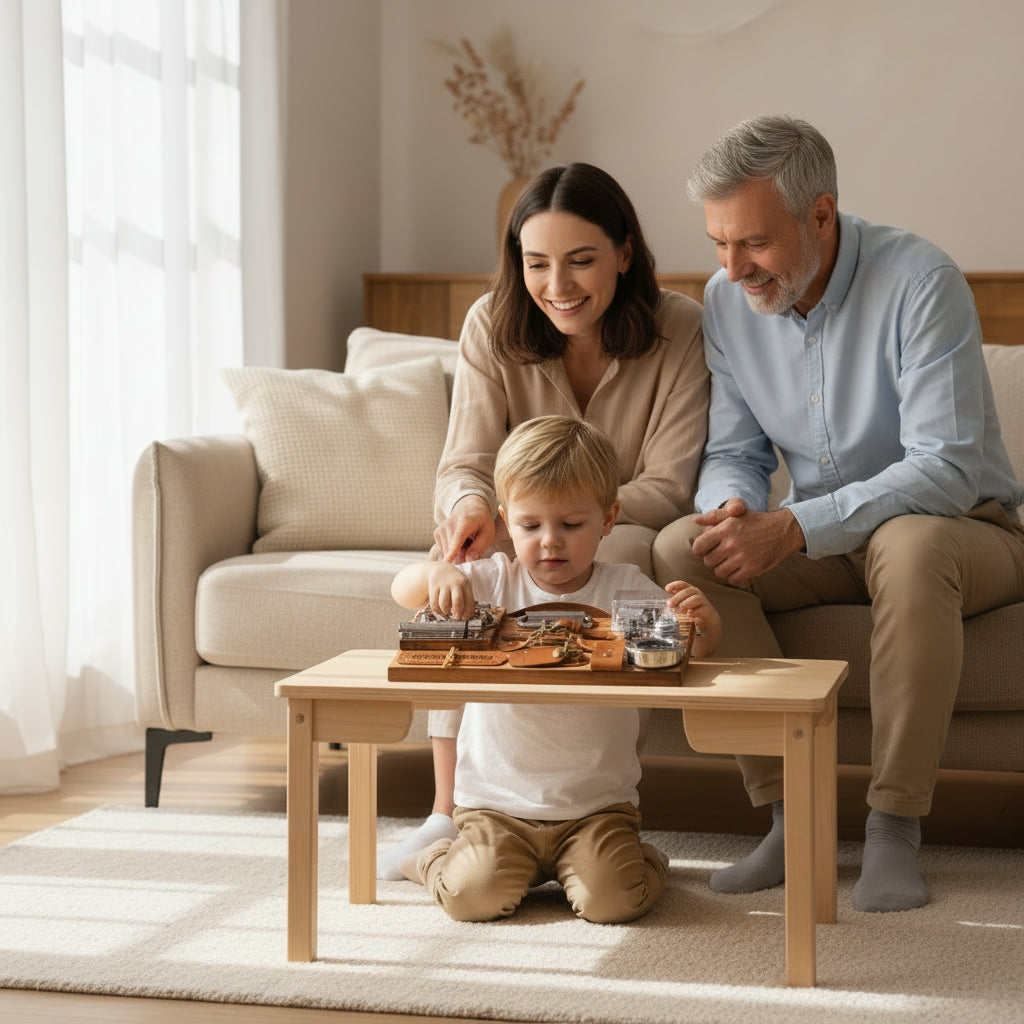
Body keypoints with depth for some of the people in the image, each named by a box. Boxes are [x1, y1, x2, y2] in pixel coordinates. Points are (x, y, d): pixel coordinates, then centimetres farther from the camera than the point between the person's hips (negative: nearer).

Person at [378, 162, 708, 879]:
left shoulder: (680, 330, -17)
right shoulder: (493, 327, -10)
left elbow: (666, 490, -19)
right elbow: (465, 464, -13)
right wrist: (468, 504, -40)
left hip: (628, 533, -2)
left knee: (617, 549, -36)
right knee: (461, 562, -30)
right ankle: (449, 813, -28)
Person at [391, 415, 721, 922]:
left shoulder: (624, 590, -1)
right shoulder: (495, 582, 0)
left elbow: (691, 651, -8)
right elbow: (402, 589, -8)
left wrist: (702, 622, -32)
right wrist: (436, 572, -31)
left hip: (597, 804, 0)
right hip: (496, 802, 0)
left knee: (611, 900, -20)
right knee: (476, 896, -20)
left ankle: (641, 861, 17)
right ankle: (440, 859, 16)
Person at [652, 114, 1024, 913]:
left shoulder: (919, 280, -21)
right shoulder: (727, 301, -3)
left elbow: (947, 468, -27)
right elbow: (734, 452, 5)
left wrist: (792, 528, -33)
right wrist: (733, 510, -21)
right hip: (825, 544, 5)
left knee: (909, 545, -39)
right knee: (682, 548, -20)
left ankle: (895, 829, -29)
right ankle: (793, 813, -20)